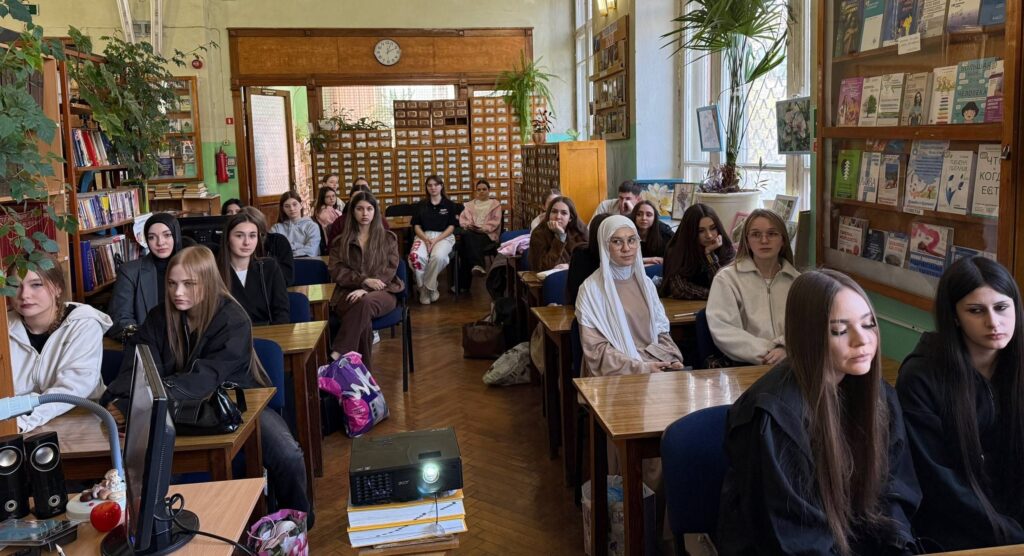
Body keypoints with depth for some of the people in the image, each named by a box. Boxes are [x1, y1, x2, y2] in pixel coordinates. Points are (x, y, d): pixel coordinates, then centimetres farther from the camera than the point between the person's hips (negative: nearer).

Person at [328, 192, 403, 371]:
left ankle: (338, 356, -40)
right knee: (363, 318, -37)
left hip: (382, 292, 0)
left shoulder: (388, 238, 15)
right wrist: (364, 280, -15)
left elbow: (390, 270, 3)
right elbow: (337, 272, 3)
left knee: (366, 302, -39)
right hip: (348, 293, 1)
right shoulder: (340, 241, 16)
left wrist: (366, 289, -15)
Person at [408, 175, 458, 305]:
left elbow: (451, 227, 2)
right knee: (415, 256, -34)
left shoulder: (449, 204, 9)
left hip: (444, 236, -2)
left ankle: (428, 287, -14)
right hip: (424, 236, 2)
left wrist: (436, 240, -12)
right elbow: (416, 226, 10)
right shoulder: (421, 205, 15)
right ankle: (423, 288, -13)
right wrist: (426, 239, -10)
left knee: (438, 256, -37)